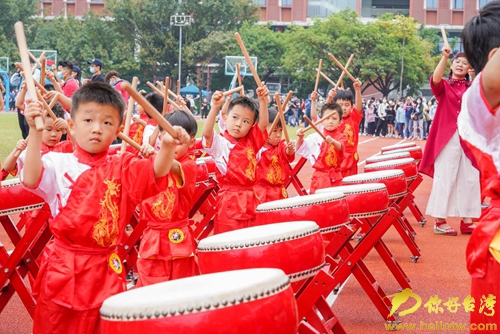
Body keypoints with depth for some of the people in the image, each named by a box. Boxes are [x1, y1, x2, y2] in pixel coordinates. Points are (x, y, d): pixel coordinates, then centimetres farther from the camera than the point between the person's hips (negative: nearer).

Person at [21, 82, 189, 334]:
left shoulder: (123, 167, 3)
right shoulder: (58, 163, -4)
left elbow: (156, 172, -12)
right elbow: (30, 180, -21)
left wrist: (167, 147, -33)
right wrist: (35, 132, -28)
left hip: (106, 269, 2)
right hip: (64, 268, -2)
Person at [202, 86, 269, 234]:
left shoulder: (251, 142, 12)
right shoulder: (220, 143, -4)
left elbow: (264, 123, 3)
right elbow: (207, 133, -23)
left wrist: (262, 100, -9)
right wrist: (215, 107, -32)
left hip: (250, 199, 5)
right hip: (229, 201, -5)